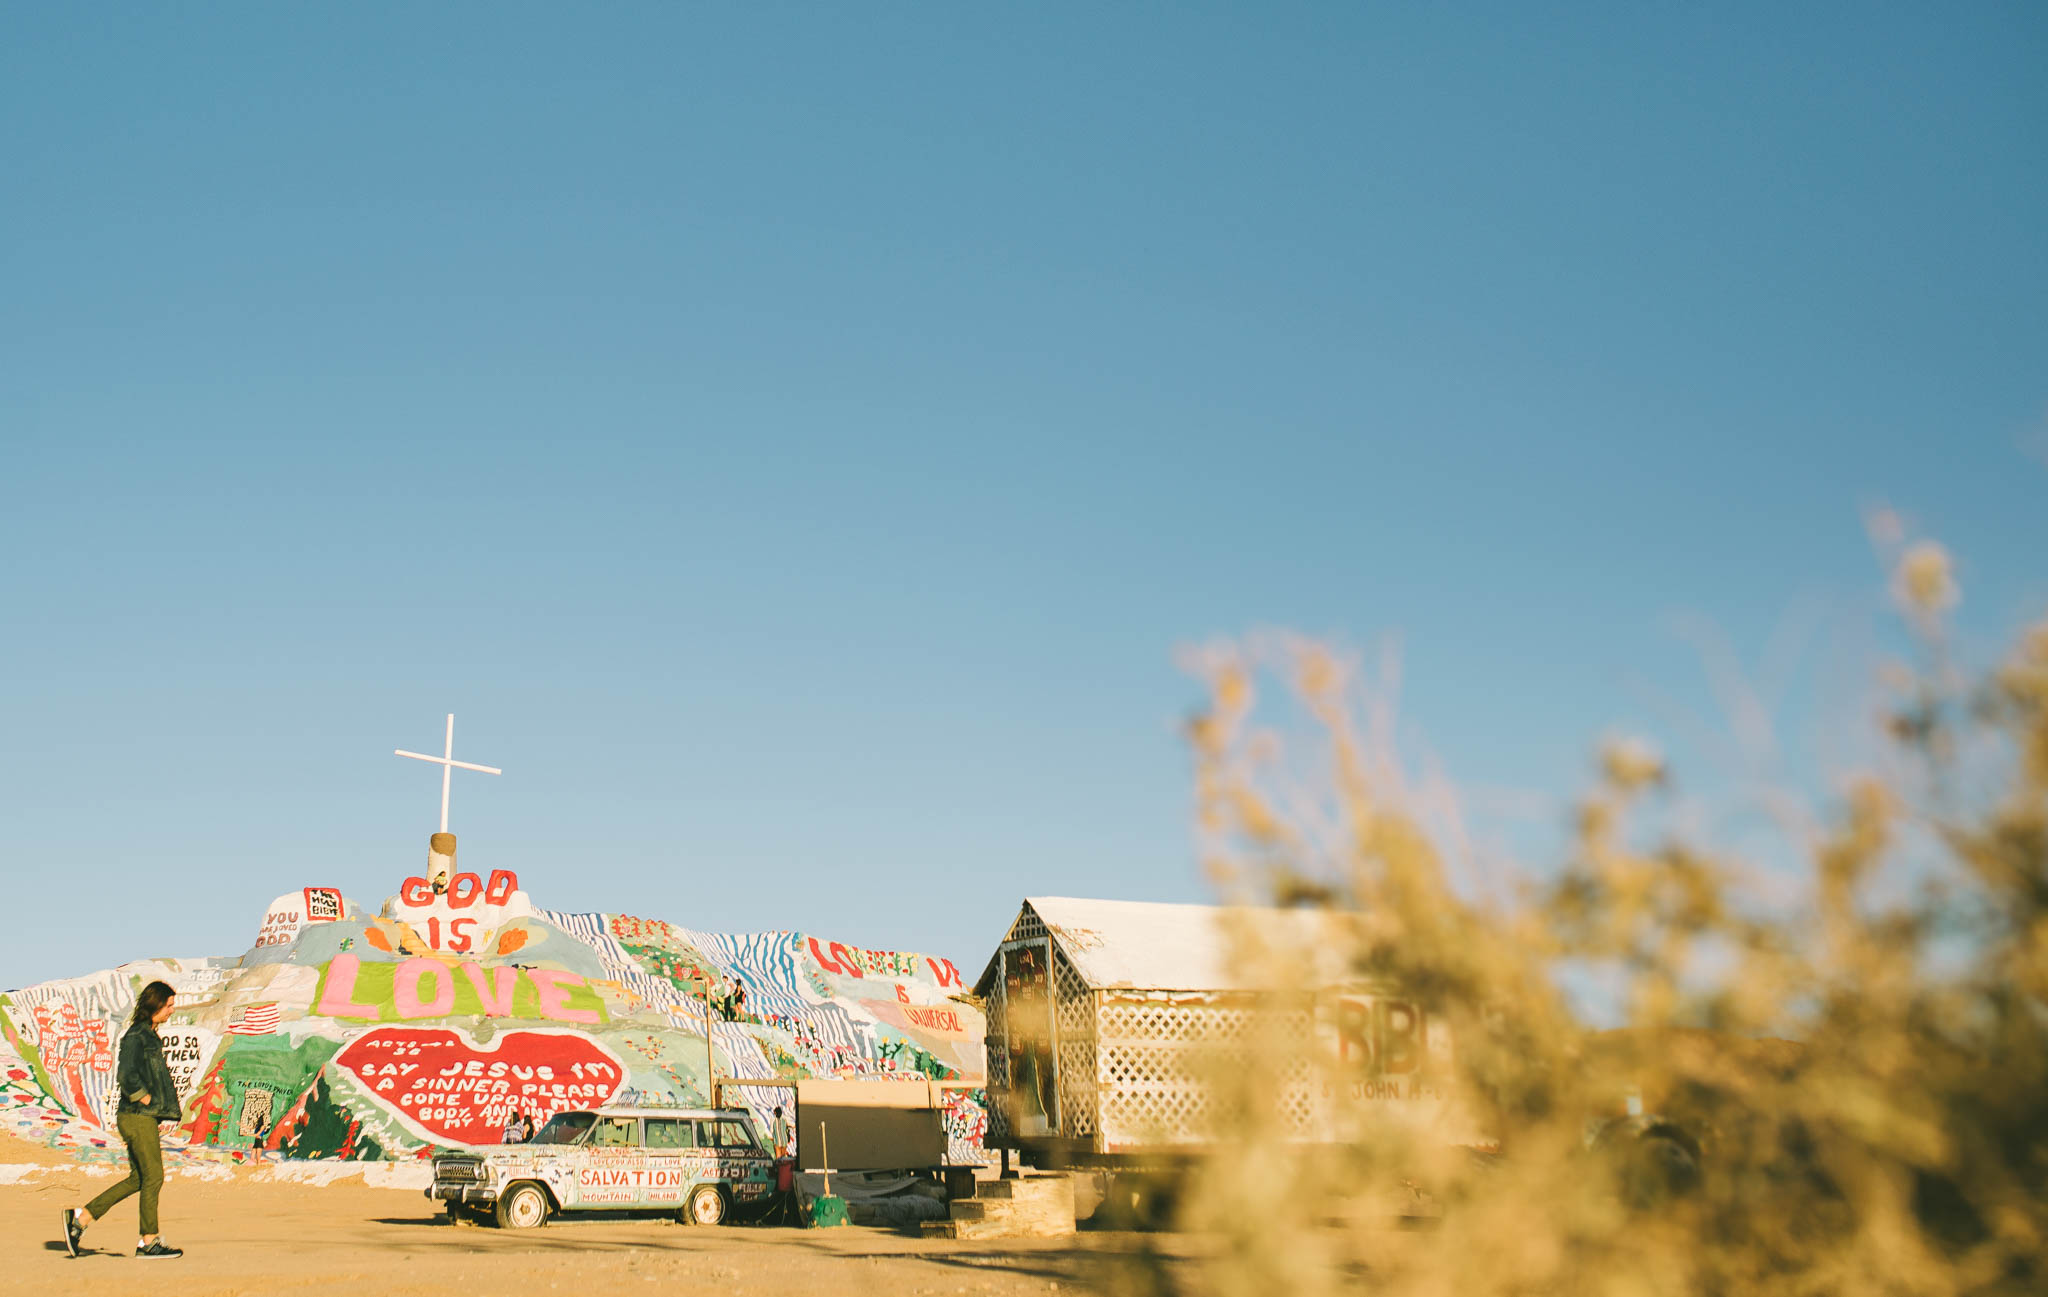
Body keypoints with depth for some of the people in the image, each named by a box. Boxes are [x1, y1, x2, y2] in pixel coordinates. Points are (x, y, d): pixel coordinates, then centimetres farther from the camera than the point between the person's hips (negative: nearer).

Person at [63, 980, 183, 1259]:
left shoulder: (149, 1035, 16)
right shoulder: (135, 1036, -13)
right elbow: (127, 1077, -23)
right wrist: (148, 1100, -14)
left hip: (144, 1118, 10)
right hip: (137, 1118, -10)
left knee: (138, 1179, 11)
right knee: (153, 1176, -4)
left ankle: (81, 1217, 15)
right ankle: (148, 1241, 3)